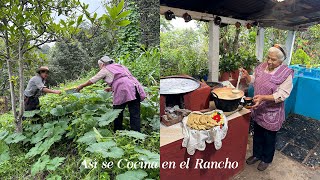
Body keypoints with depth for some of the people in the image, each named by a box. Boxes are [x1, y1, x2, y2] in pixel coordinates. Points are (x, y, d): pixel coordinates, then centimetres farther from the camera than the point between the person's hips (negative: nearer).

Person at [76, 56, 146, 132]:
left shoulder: (105, 69, 12)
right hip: (135, 87, 7)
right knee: (135, 115, 3)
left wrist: (81, 86, 32)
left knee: (118, 114, 9)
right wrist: (112, 89, 38)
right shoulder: (120, 66, 31)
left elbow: (92, 80, 18)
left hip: (123, 91, -6)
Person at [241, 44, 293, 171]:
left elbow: (282, 95, -22)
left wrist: (263, 97, -36)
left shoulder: (286, 74, -18)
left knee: (269, 137, 15)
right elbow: (254, 80, 10)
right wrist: (247, 76, -11)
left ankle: (267, 159, 38)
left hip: (272, 113, -5)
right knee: (257, 134, 20)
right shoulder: (262, 66, -2)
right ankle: (257, 154, 43)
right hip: (258, 109, 5)